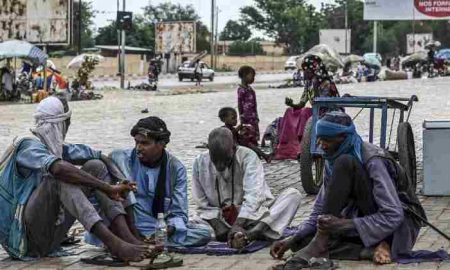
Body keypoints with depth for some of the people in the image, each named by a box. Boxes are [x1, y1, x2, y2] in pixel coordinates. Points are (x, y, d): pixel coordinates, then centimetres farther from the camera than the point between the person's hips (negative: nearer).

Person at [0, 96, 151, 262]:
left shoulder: (57, 148, 14)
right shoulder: (29, 146, -13)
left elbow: (102, 158, 15)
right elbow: (59, 168, -33)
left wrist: (123, 182, -2)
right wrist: (107, 188, -32)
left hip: (50, 236, 8)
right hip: (24, 236, -8)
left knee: (95, 167, -2)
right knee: (61, 177, -32)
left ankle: (127, 237, -20)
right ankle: (114, 244, -44)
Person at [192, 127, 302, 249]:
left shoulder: (248, 157, -13)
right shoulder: (200, 163, -6)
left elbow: (253, 195, -23)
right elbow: (202, 206, -3)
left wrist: (238, 225, -35)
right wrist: (219, 228, -19)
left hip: (253, 217, 0)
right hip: (221, 221, 1)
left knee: (293, 194, -22)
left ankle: (249, 234, -36)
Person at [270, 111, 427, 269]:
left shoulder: (373, 160, -21)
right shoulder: (333, 160, 1)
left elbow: (393, 216, -28)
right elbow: (320, 210, 6)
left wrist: (345, 225, -34)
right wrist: (294, 241, -7)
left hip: (401, 224, -8)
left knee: (345, 163, -25)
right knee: (304, 239, -11)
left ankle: (319, 244, -27)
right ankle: (372, 249, -21)